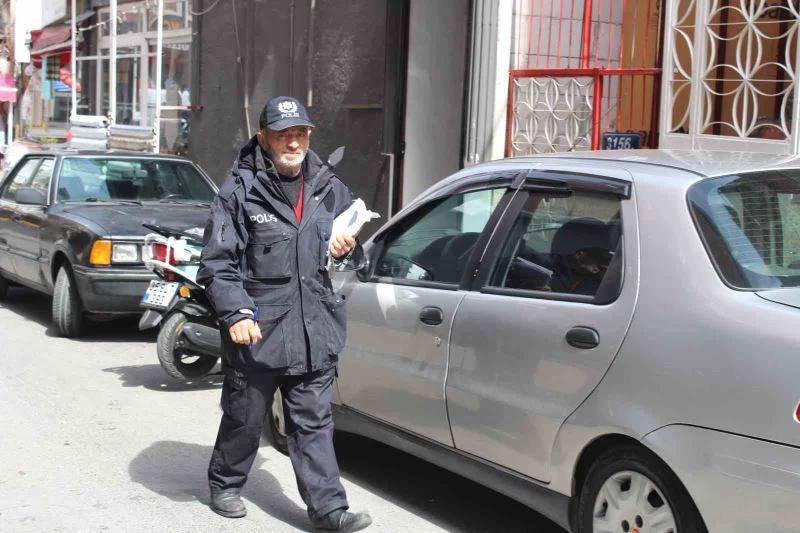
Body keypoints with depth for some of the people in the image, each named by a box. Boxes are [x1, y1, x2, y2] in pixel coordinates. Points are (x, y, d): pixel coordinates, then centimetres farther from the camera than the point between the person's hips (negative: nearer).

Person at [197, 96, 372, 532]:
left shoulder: (330, 190, 9)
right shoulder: (240, 192, -7)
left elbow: (352, 232, 26)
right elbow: (217, 261, -8)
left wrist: (347, 246, 2)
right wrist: (235, 312, -19)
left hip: (314, 332, 4)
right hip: (256, 331, -3)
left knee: (313, 423, 8)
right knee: (245, 417, 13)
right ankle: (225, 484, 36)